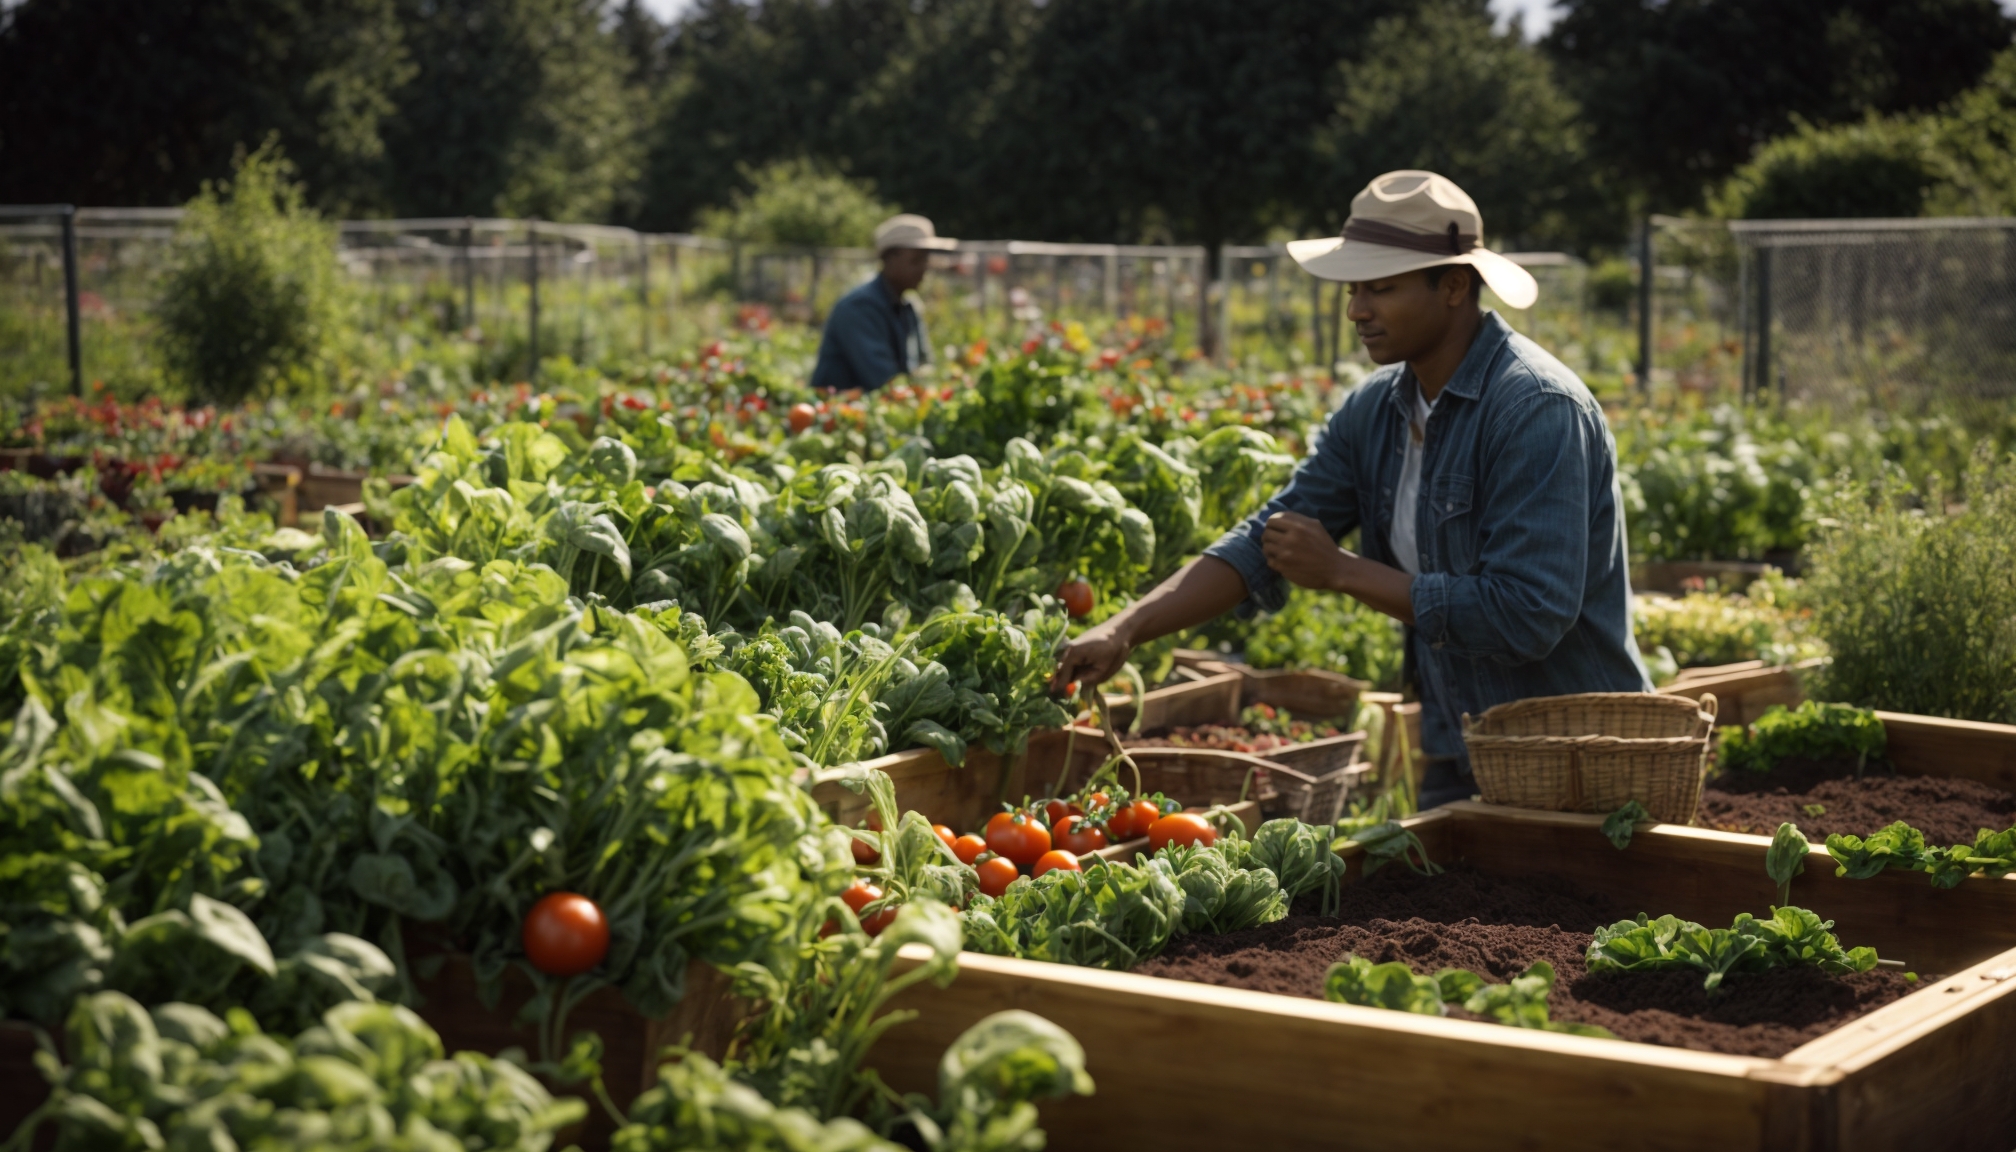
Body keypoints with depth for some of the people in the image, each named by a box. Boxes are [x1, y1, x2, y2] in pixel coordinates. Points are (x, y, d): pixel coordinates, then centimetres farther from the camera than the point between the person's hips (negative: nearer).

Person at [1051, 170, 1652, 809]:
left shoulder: (1538, 409, -21)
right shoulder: (1374, 410, 4)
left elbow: (1528, 617, -28)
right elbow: (1266, 543, 2)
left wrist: (1343, 571, -20)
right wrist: (1124, 630, -13)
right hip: (1458, 766, 7)